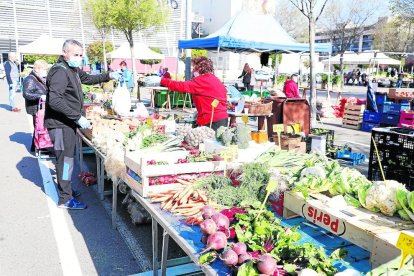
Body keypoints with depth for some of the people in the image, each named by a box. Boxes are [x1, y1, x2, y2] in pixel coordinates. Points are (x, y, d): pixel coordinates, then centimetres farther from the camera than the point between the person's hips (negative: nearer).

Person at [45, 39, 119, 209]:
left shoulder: (73, 69, 13)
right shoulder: (60, 71, -18)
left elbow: (88, 78, 31)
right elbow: (54, 100, -28)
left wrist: (108, 76, 18)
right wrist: (78, 117, -27)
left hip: (68, 122, 10)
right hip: (60, 124, -10)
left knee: (67, 157, 18)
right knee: (65, 159, -3)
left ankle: (66, 189, 33)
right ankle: (65, 199, 7)